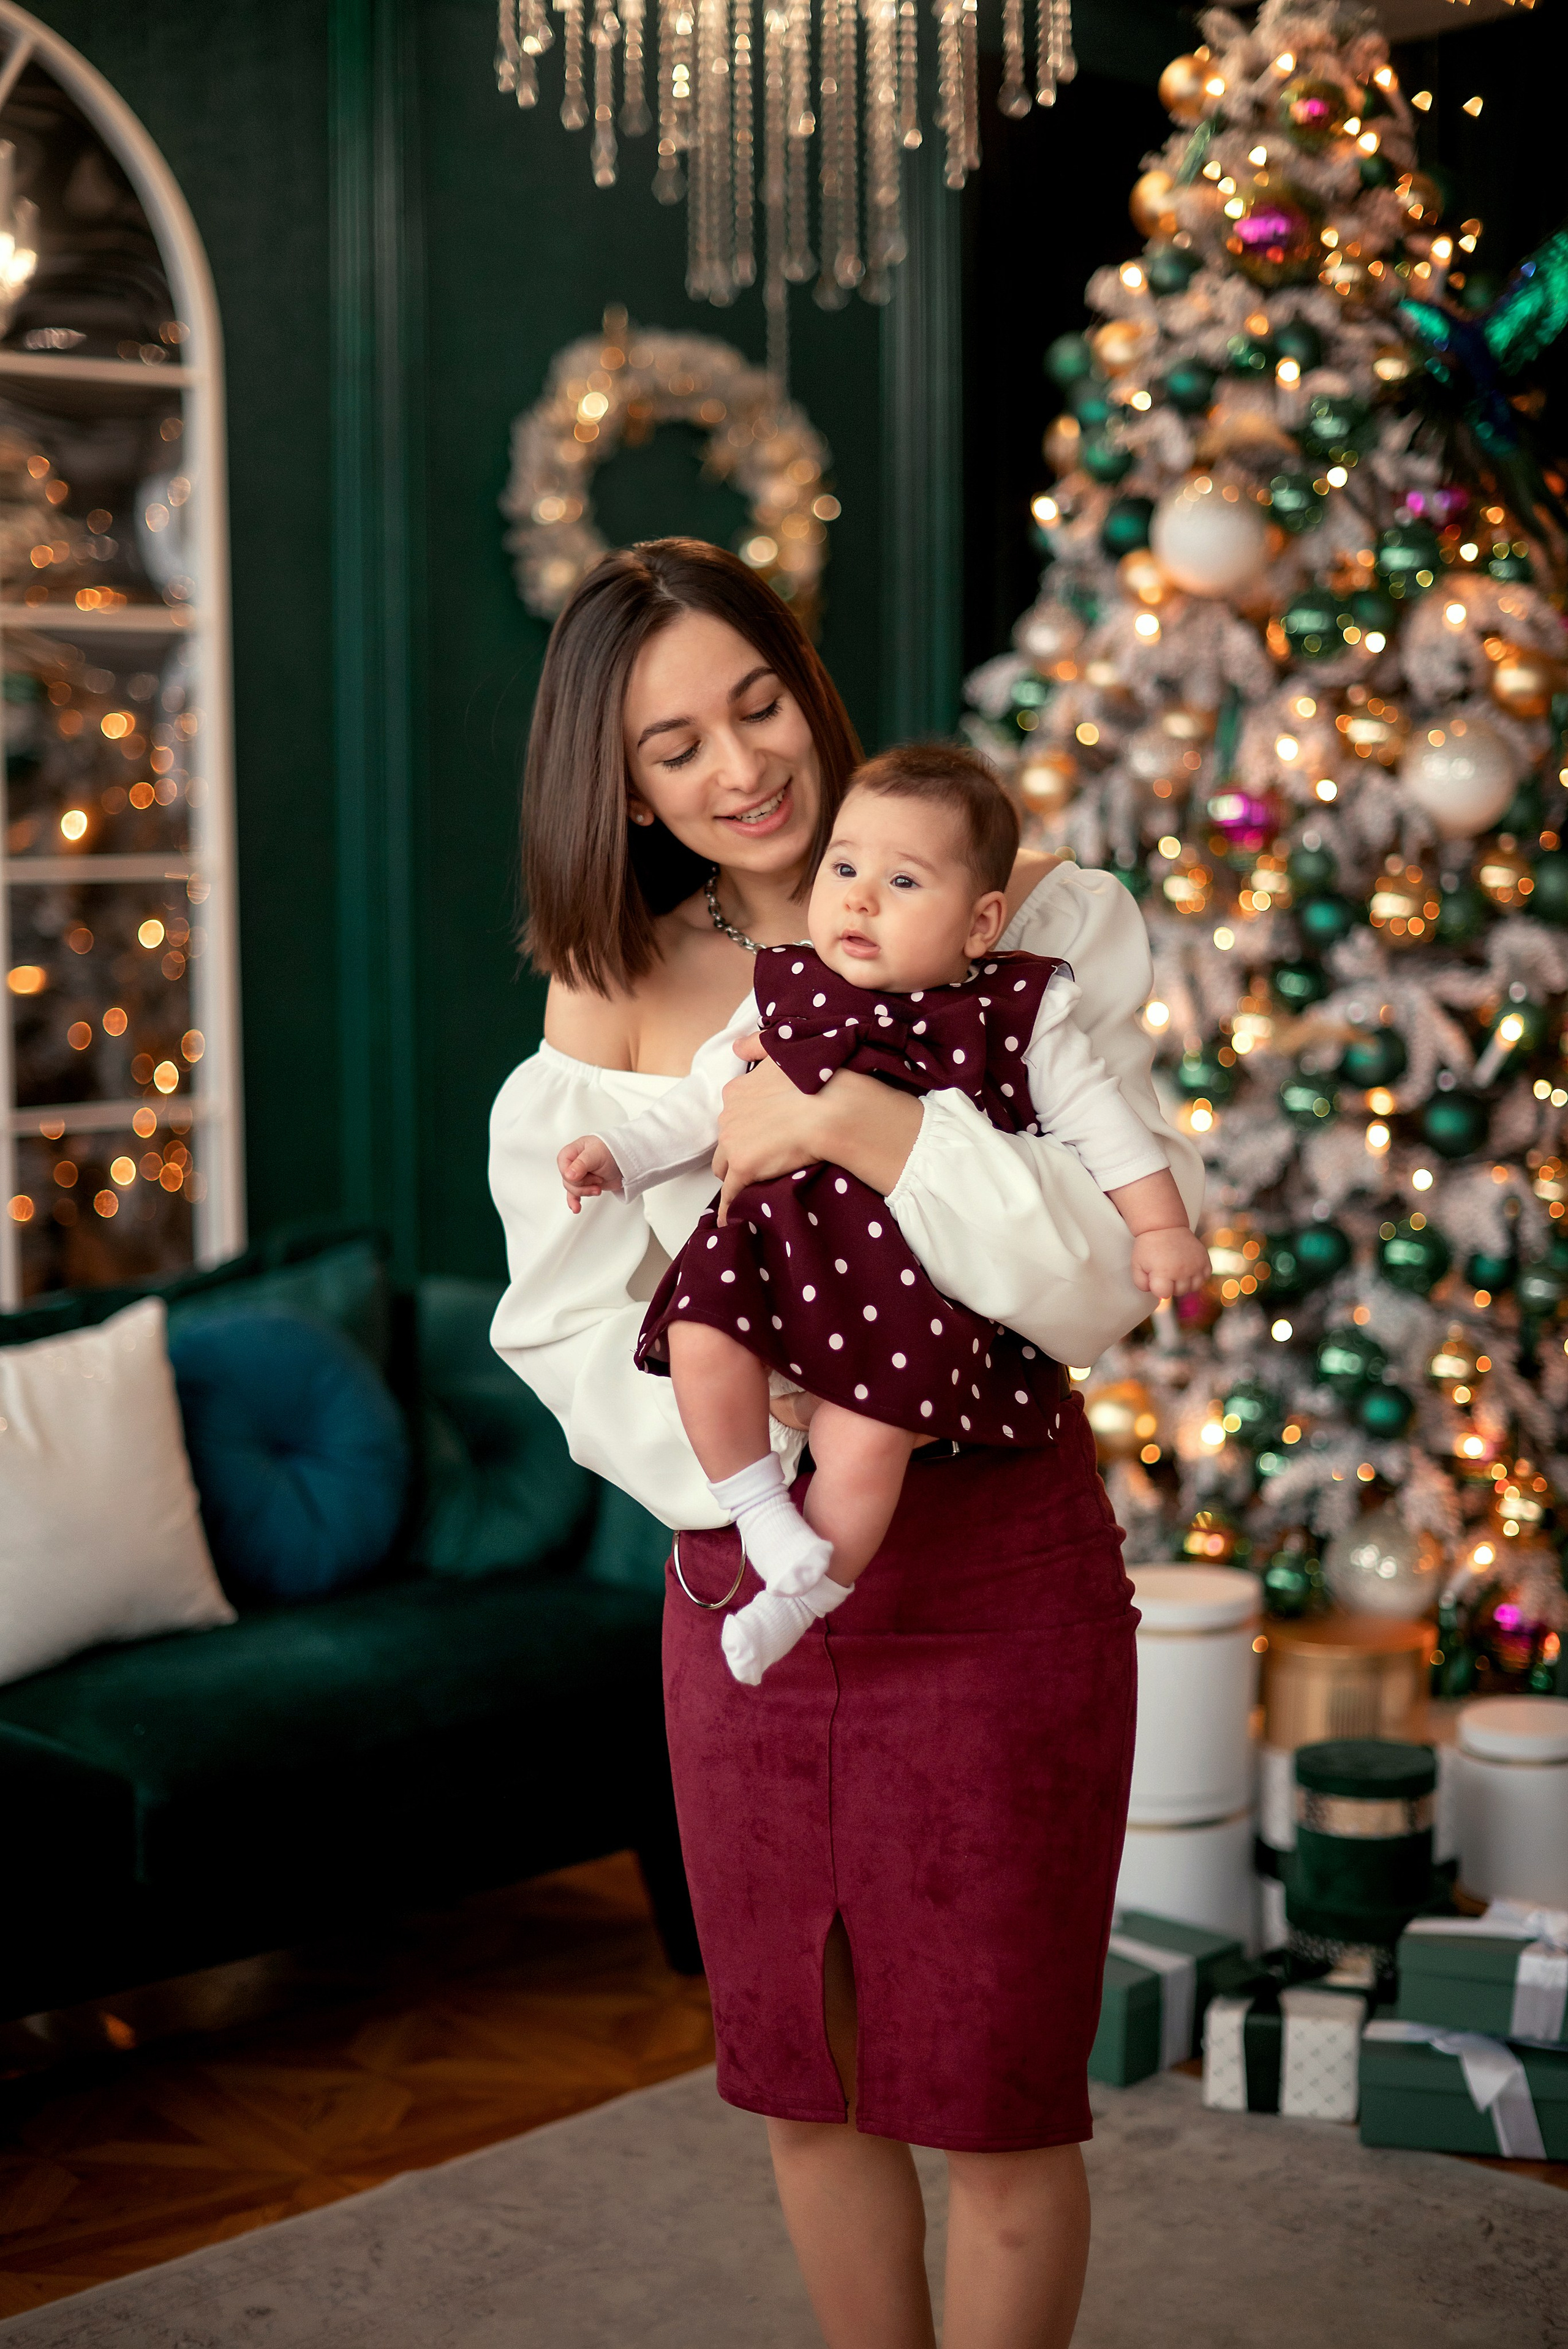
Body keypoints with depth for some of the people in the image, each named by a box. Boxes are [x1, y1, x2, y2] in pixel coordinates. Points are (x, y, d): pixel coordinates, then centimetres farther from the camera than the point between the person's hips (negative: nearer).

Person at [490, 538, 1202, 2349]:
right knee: (804, 2079, 17)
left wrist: (868, 1120, -26)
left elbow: (1106, 1276, -15)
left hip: (989, 1568, -3)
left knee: (996, 2087, 7)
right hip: (738, 1570, 4)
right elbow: (563, 1314, 3)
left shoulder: (1039, 926, -6)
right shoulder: (611, 990, 4)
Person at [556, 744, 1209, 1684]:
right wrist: (619, 1155, 10)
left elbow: (1098, 1118, 10)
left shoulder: (1019, 1011, 6)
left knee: (865, 1442, -18)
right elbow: (705, 1100, 20)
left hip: (918, 1272, -3)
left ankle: (805, 1594, 9)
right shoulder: (788, 992, 13)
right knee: (701, 1340, -25)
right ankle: (767, 1519, -6)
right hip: (777, 1229, 3)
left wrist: (1162, 1227, 6)